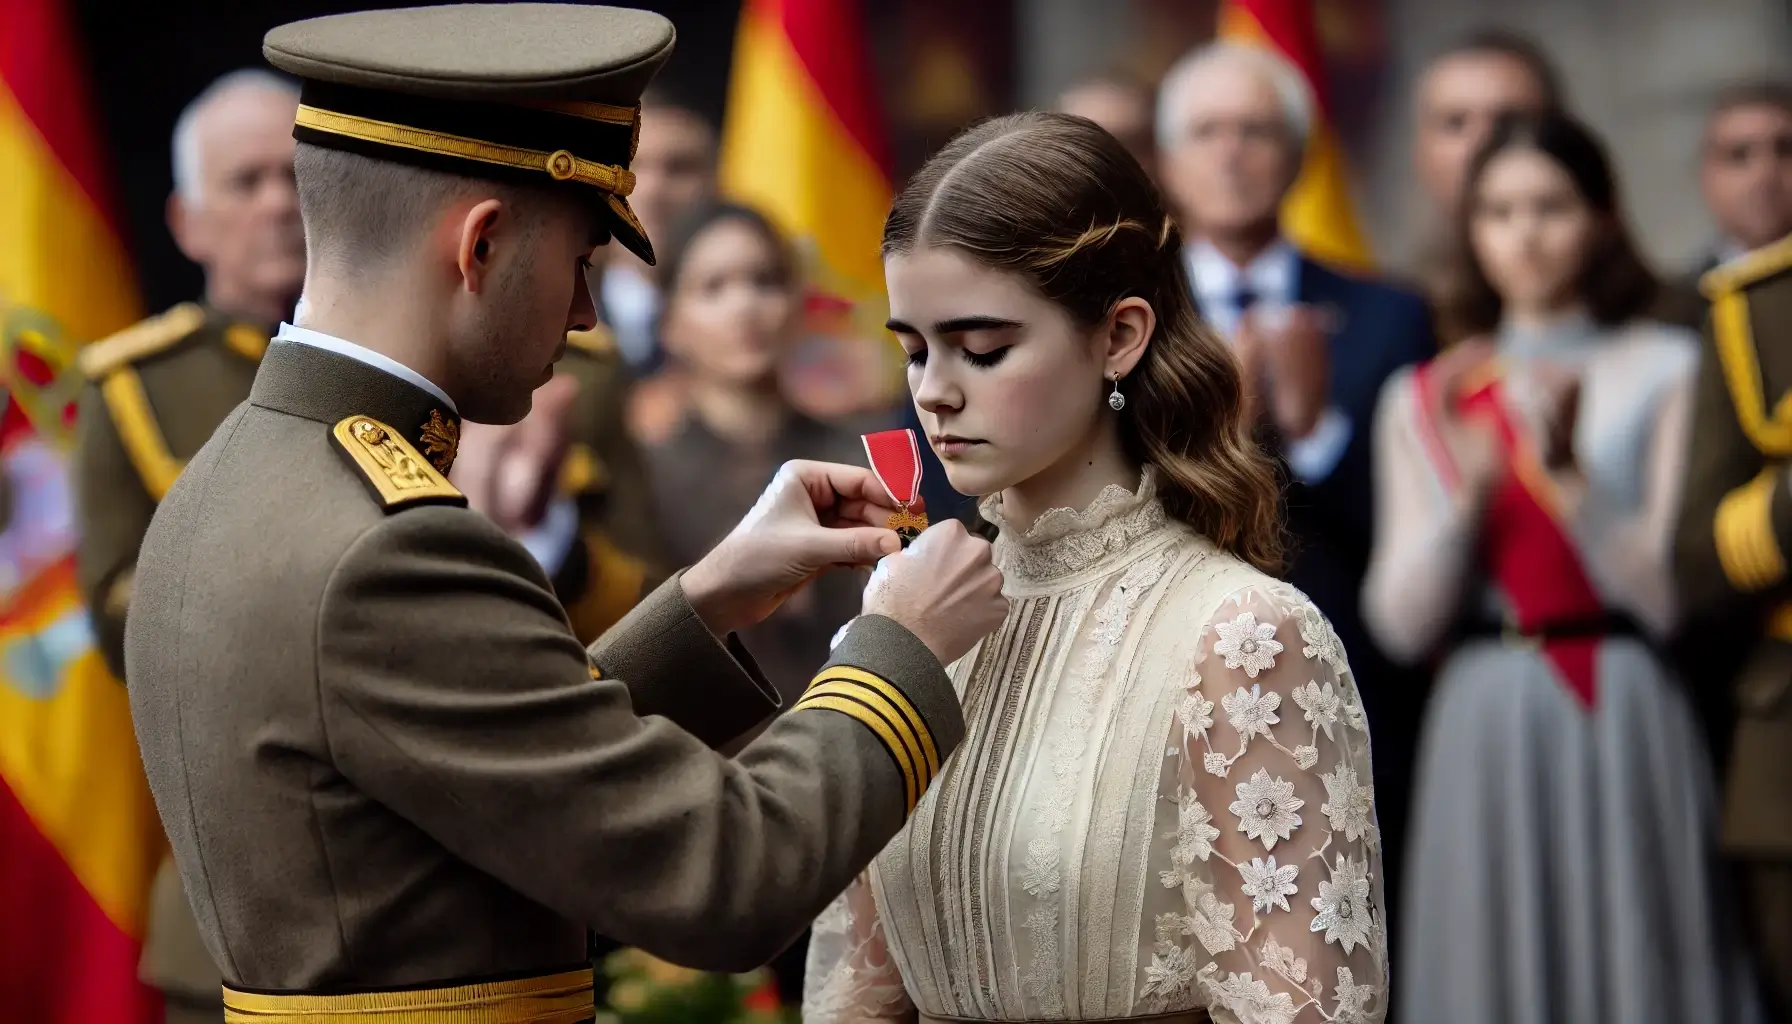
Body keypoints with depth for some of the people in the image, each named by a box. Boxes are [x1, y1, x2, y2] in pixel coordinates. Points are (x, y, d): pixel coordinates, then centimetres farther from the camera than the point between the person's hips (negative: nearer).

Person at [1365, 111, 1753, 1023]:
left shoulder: (1664, 369, 3)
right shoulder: (1425, 397, 11)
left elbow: (1672, 595, -5)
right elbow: (1401, 625, 3)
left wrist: (1569, 471, -17)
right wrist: (1463, 491, -11)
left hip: (1624, 726, -2)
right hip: (1483, 735, 2)